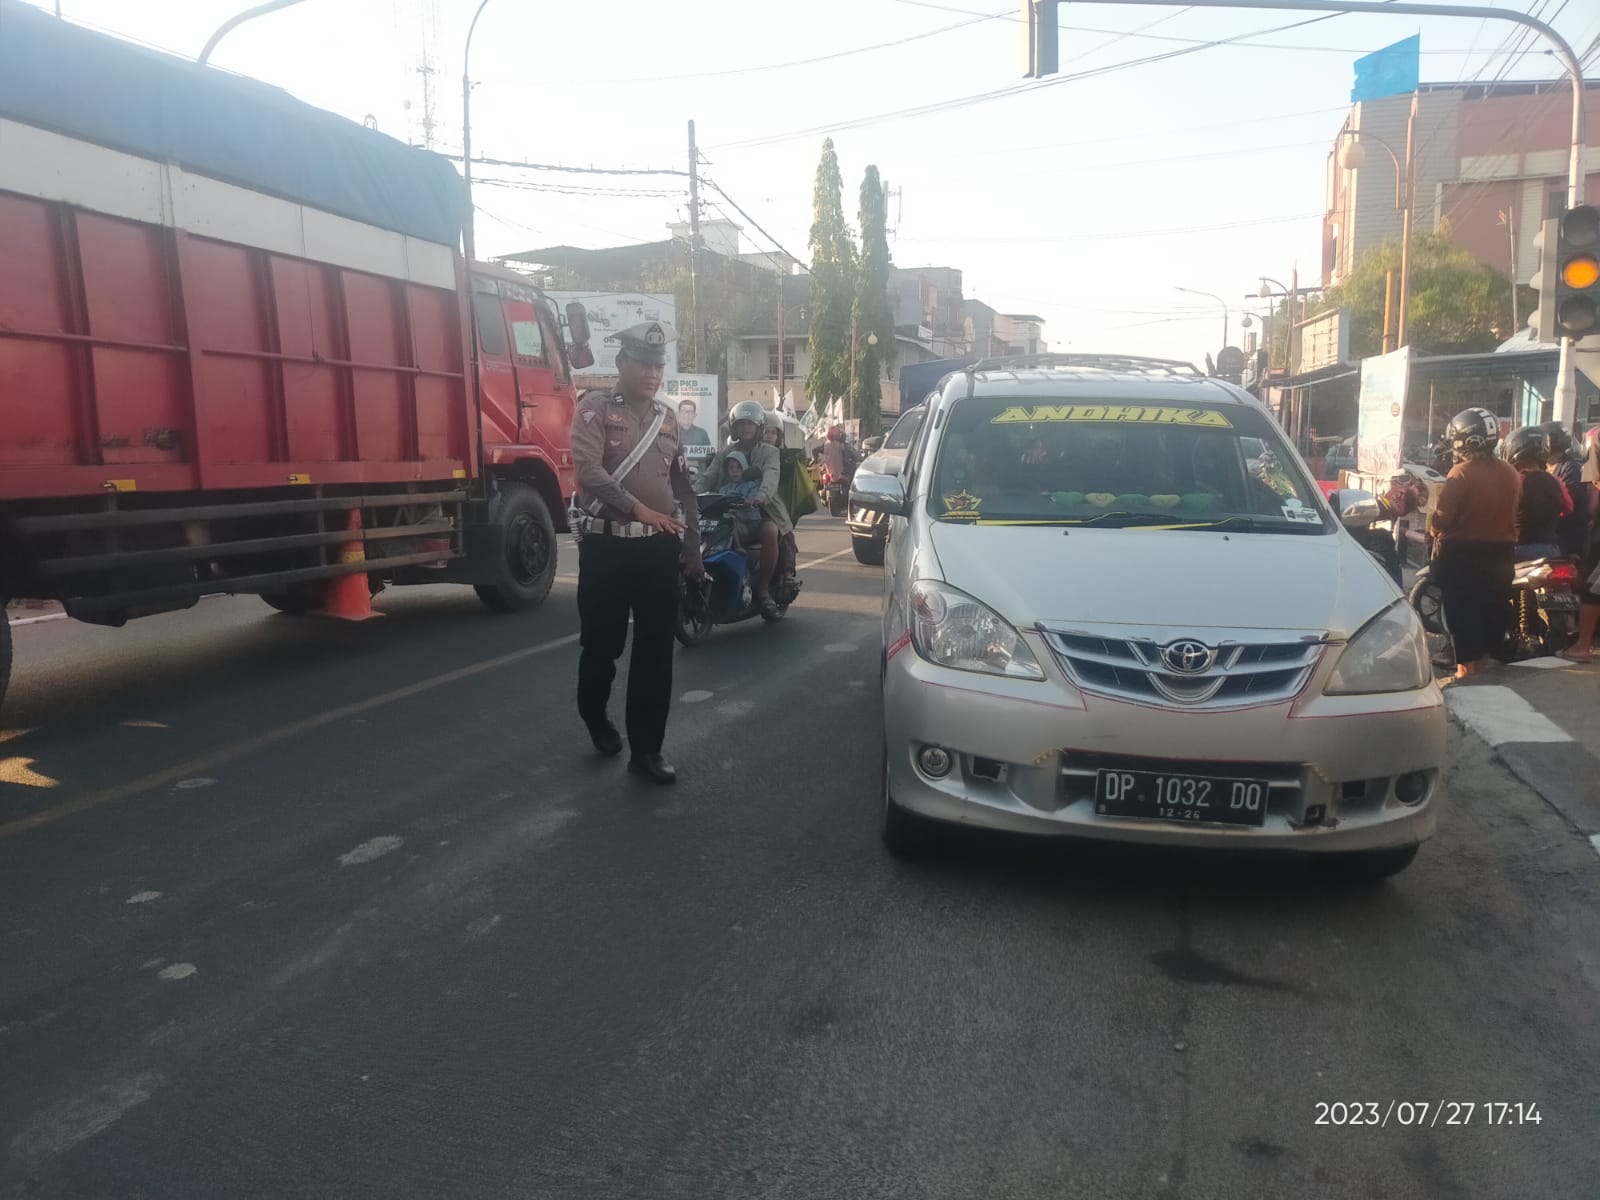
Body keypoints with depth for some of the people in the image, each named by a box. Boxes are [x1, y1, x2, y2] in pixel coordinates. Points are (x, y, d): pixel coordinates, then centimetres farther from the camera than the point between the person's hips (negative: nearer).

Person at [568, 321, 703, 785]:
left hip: (659, 547, 4)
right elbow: (588, 470, -18)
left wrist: (692, 549, 12)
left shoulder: (668, 418, 14)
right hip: (607, 544, -4)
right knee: (602, 642, 7)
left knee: (656, 651, 4)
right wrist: (638, 509, -23)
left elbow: (684, 489, 16)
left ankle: (646, 748, 13)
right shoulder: (594, 408, -2)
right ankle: (595, 716, 36)